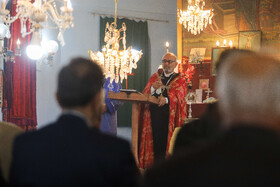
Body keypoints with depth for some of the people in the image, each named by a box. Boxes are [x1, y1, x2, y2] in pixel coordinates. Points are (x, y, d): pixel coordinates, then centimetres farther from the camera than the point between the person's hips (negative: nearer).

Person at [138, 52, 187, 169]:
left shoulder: (180, 79, 9)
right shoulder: (155, 77, 19)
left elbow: (178, 95, -10)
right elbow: (145, 94, 7)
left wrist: (166, 99, -31)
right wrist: (153, 88, -15)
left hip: (170, 118, -2)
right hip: (153, 115, 2)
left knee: (166, 144, -9)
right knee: (155, 142, -4)